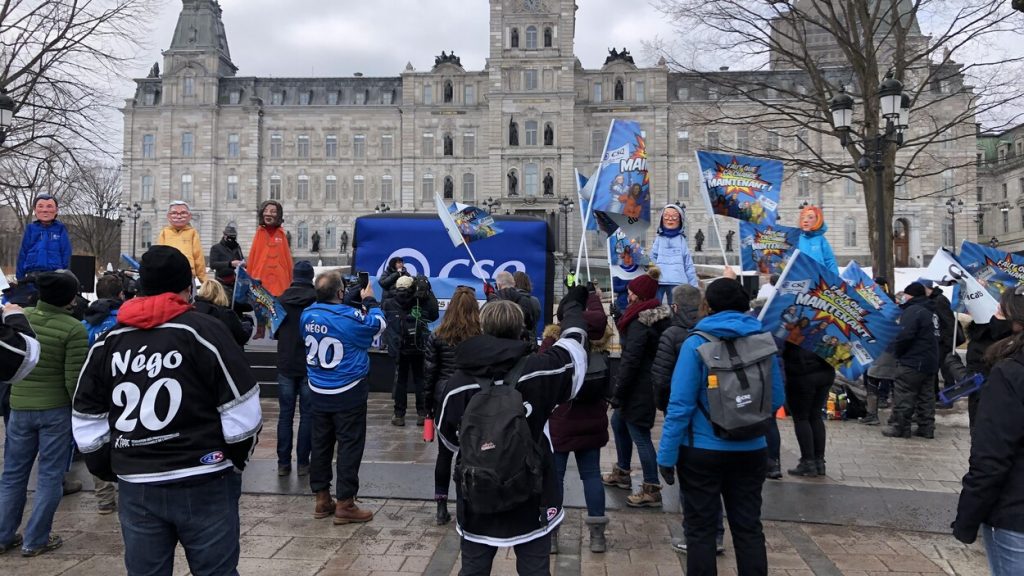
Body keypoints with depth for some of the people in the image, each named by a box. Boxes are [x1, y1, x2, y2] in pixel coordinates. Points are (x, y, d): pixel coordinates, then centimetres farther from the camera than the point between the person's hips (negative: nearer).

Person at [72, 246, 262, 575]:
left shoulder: (108, 341, 7)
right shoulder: (204, 331, -8)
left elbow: (87, 423, 9)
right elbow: (241, 413, -11)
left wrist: (109, 470, 19)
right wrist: (237, 458, 6)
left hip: (135, 487, 4)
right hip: (204, 484, -4)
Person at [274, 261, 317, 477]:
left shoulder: (282, 300, 0)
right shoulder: (317, 300, -10)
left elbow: (275, 332, 9)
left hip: (286, 366, 3)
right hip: (310, 366, -2)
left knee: (285, 414, 8)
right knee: (307, 415, 4)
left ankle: (283, 463, 9)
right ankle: (302, 463, 6)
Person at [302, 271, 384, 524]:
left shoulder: (308, 315, -4)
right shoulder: (350, 317, -21)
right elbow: (379, 324, -6)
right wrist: (369, 301, 10)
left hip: (319, 392, 6)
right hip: (348, 393, -6)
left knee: (320, 443, 14)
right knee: (350, 446, 2)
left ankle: (322, 499, 23)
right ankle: (345, 504, 5)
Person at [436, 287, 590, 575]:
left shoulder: (458, 381, -11)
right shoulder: (537, 371, -14)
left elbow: (448, 436, 3)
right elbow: (571, 349, 6)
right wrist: (572, 306, 24)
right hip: (531, 495, -1)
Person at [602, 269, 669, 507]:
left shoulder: (640, 322, -21)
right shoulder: (661, 316, 7)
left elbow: (630, 361, -24)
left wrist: (617, 393, -17)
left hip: (638, 388, -10)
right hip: (648, 383, 10)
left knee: (639, 435, -1)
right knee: (618, 422, 24)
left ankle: (652, 490, 8)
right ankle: (622, 472, 38)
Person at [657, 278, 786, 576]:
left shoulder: (697, 343, -11)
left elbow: (681, 404, -15)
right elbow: (776, 399, 6)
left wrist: (666, 455, -11)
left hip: (703, 451, -3)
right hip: (751, 450, 4)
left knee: (701, 529, 8)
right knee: (748, 527, 14)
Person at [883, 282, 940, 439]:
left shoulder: (912, 310, -15)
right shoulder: (932, 312, 15)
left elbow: (905, 335, -25)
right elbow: (935, 336, 19)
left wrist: (896, 351, -7)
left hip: (912, 362, -9)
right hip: (930, 362, 9)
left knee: (904, 396, -2)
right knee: (926, 395, 13)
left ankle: (900, 427, 2)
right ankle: (926, 428, 16)